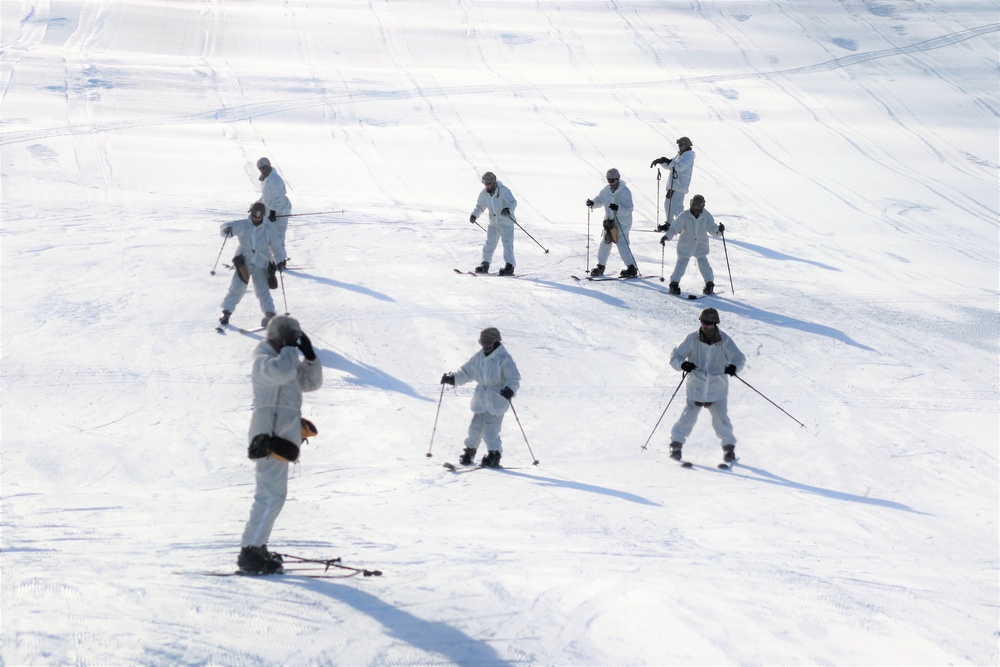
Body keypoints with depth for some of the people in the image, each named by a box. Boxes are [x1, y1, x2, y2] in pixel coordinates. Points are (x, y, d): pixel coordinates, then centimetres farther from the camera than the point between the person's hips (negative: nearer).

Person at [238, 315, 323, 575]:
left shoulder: (286, 361, 20)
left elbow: (311, 383, 22)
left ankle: (256, 547, 25)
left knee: (272, 495, 17)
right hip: (271, 435, -11)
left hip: (281, 436, 11)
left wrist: (310, 356, 8)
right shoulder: (264, 360, -10)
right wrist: (290, 348, -16)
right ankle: (250, 554, -16)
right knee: (272, 495, -15)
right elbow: (281, 372, -31)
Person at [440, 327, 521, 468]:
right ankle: (469, 451, 28)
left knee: (490, 428, -15)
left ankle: (494, 455, -7)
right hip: (481, 399, 6)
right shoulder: (479, 357, 9)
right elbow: (466, 372, 20)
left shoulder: (504, 359, -11)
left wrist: (510, 389, -35)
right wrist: (453, 378, 7)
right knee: (476, 426, 9)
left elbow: (514, 377, -16)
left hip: (497, 399, -6)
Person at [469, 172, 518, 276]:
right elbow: (480, 206, 14)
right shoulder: (484, 193, 0)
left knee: (507, 242, -14)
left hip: (506, 221, -6)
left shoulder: (503, 191, -19)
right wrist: (474, 215, -3)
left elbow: (513, 202, -28)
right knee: (490, 243, 9)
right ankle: (485, 264, 21)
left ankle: (509, 266, -16)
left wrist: (508, 209, -49)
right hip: (493, 221, 6)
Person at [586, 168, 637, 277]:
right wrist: (592, 202, -7)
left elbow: (629, 210, -25)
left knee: (622, 244, -13)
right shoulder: (606, 190, 0)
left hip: (622, 223, -7)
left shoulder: (625, 192, -20)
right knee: (605, 243, 12)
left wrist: (617, 208, -43)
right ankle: (600, 266, 25)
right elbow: (599, 199, 15)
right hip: (609, 221, 7)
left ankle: (632, 268, -8)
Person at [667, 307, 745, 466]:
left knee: (721, 420, -6)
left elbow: (739, 358, -6)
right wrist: (683, 364, -27)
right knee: (688, 417, -4)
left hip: (717, 390, 0)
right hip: (696, 387, 0)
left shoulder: (724, 341, -9)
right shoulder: (692, 339, -8)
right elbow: (675, 356, -4)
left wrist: (734, 367, -30)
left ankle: (729, 447, 14)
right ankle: (676, 444, 16)